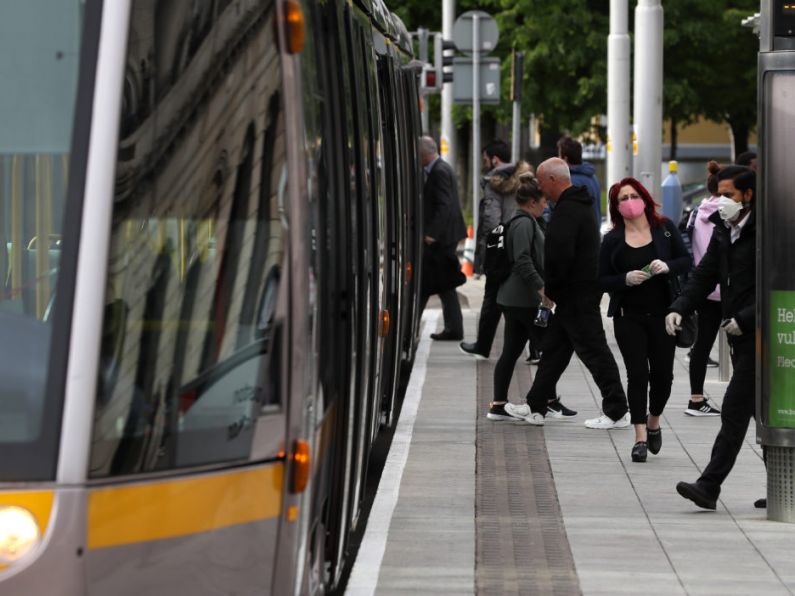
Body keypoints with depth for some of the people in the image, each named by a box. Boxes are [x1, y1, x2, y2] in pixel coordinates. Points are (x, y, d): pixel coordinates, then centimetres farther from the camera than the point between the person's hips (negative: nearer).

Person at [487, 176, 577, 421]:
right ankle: (549, 400, 5)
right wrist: (541, 288, -26)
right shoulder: (524, 223, -14)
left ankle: (498, 405, 7)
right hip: (524, 299, -10)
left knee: (511, 352, 8)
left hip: (511, 298, 10)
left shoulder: (523, 222, 18)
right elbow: (523, 261, -24)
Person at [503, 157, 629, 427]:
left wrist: (549, 289, -13)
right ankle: (535, 408, 22)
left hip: (577, 294, -11)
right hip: (580, 292, 11)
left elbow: (560, 255, -26)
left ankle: (617, 412, -3)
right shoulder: (577, 205, 16)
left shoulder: (567, 211, -19)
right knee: (554, 348, 15)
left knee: (593, 350, -6)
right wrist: (552, 289, 17)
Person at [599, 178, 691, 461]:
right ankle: (640, 438, 1)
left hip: (663, 314, 1)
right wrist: (626, 279, -19)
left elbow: (686, 261, 4)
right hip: (629, 318, -1)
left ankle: (653, 422, 31)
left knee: (663, 374, 4)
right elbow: (603, 280, 0)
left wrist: (667, 266, -16)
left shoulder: (665, 228, 3)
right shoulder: (612, 240, 0)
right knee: (637, 374, -5)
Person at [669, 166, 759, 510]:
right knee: (762, 410, 13)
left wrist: (744, 319, -20)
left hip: (757, 335, -9)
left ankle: (709, 486, -12)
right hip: (740, 337, 9)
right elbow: (705, 275, 14)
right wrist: (679, 308, -1)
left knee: (735, 410, -10)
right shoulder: (724, 231, 12)